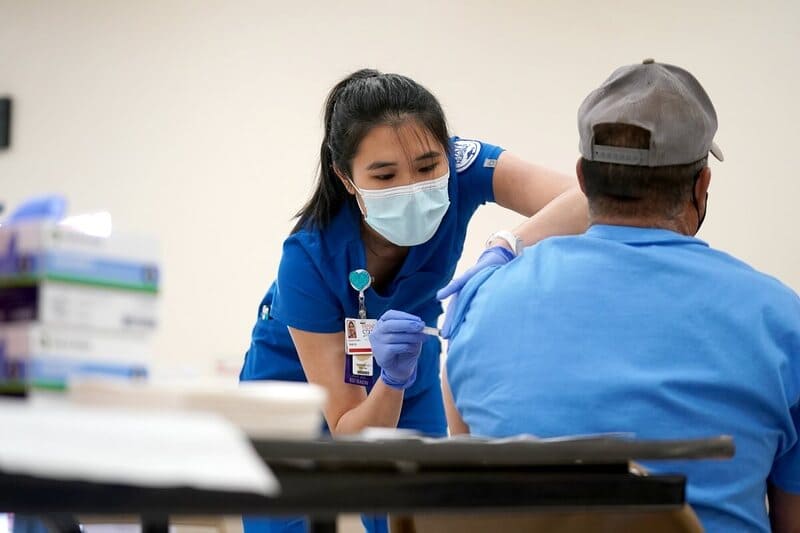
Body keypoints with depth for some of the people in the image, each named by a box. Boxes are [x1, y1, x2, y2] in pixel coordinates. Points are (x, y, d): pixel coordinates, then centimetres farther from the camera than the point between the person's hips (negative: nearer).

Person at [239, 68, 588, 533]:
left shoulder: (463, 169, -29)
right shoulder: (308, 260, -34)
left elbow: (585, 199, -43)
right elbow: (348, 437, -30)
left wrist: (503, 251, -58)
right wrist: (392, 377, -49)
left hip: (410, 389, 3)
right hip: (298, 384, -2)